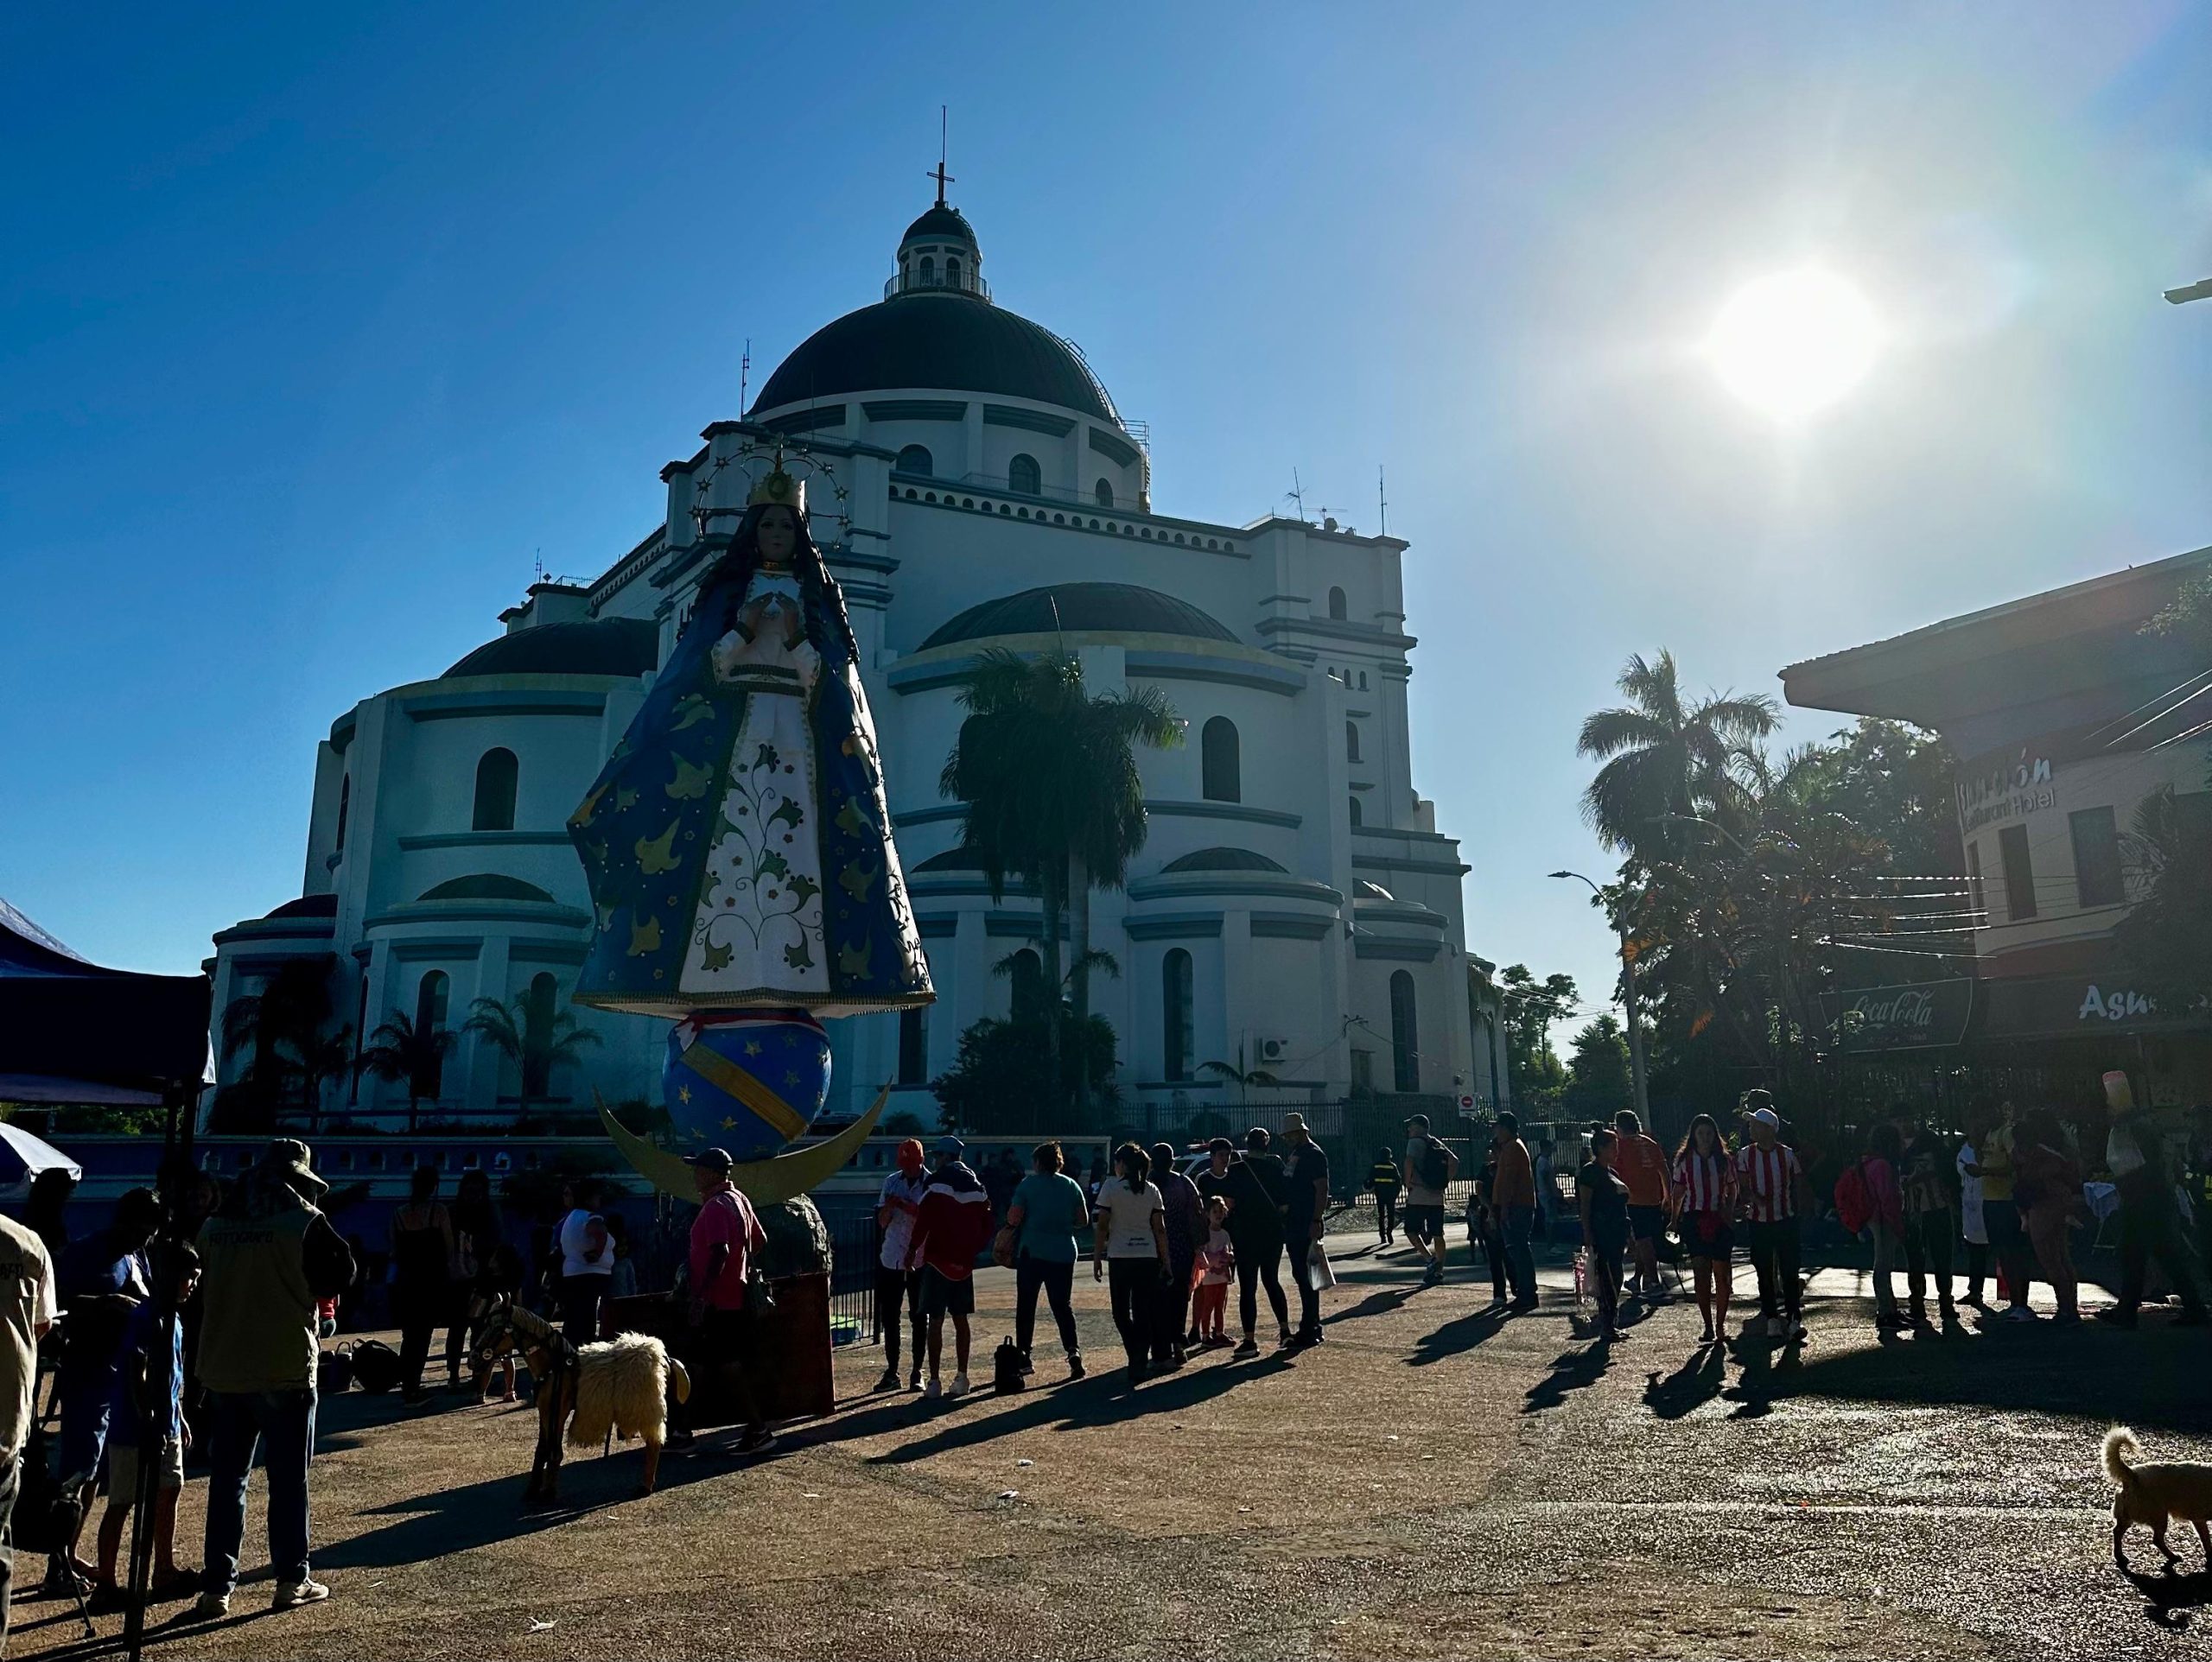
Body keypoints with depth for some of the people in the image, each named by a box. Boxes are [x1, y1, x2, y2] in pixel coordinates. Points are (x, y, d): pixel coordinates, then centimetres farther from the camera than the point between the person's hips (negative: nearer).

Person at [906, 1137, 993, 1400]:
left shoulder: (937, 1184, -11)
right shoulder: (977, 1187, 9)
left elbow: (923, 1222, -14)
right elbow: (986, 1226, 11)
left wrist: (912, 1251, -5)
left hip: (938, 1261, -6)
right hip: (964, 1263, 6)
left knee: (936, 1322, -2)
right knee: (961, 1320, 12)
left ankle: (935, 1381, -2)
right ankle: (961, 1378, 14)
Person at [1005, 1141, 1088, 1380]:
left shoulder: (1028, 1184, -6)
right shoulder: (1072, 1186, 5)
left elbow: (1013, 1219, -12)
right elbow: (1083, 1220, 8)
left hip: (1032, 1252, -3)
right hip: (1063, 1254, 3)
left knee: (1026, 1306, 10)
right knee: (1063, 1305, 8)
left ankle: (1023, 1357, 12)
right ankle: (1073, 1349, -11)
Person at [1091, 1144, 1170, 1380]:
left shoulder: (1111, 1189, -4)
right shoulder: (1152, 1191, 6)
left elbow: (1102, 1227, -6)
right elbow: (1160, 1229, 5)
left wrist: (1096, 1259, 0)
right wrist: (1165, 1261, 10)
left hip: (1120, 1257, -3)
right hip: (1148, 1258, 3)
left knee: (1121, 1311, 10)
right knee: (1143, 1313, 7)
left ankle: (1136, 1358, -2)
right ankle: (1139, 1365, 3)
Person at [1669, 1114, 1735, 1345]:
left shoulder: (1723, 1160, 4)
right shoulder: (1684, 1160, 2)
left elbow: (1732, 1189, 11)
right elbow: (1678, 1193, 7)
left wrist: (1729, 1212, -4)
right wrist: (1675, 1221, 5)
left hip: (1720, 1220, 1)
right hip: (1694, 1219, -1)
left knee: (1722, 1275, 5)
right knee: (1701, 1274, -4)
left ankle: (1720, 1323, 19)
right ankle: (1708, 1326, 1)